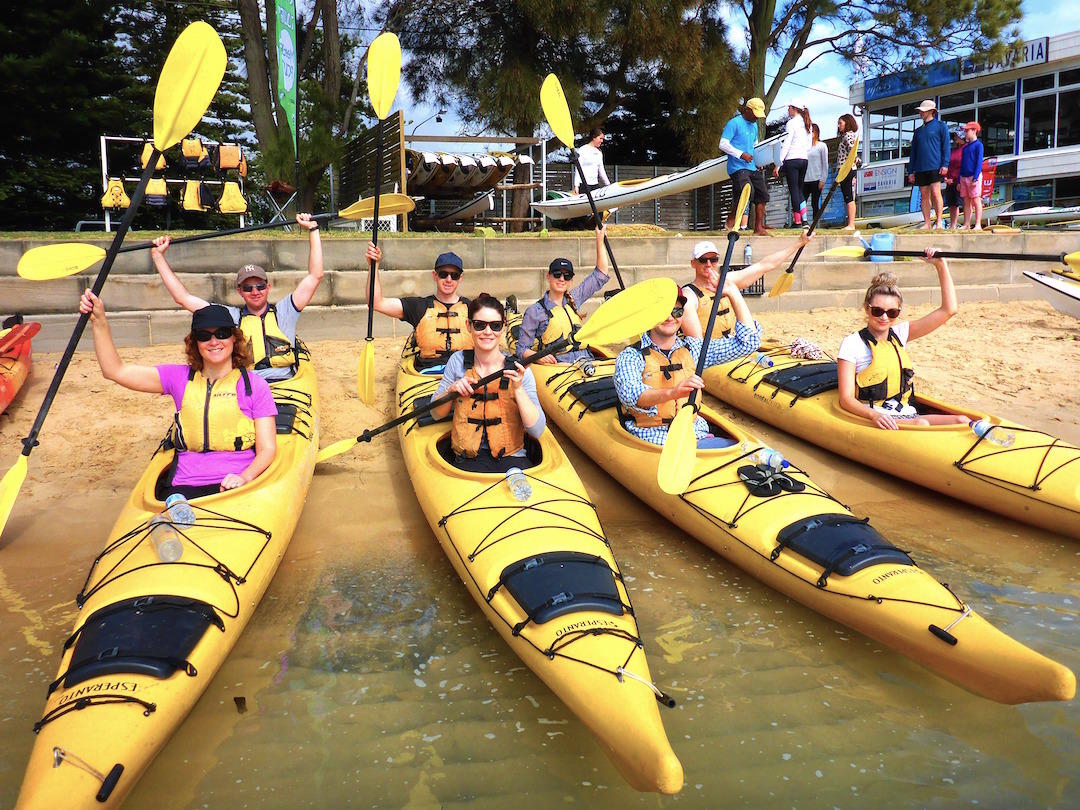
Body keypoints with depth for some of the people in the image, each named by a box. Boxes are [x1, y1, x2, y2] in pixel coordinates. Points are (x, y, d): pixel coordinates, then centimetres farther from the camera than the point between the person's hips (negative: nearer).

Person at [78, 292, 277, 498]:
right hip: (185, 487, 1)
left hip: (236, 485, -1)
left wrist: (245, 477, -18)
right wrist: (99, 320, 3)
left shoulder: (255, 386, 6)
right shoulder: (181, 378, 15)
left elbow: (267, 448, 1)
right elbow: (115, 370, 13)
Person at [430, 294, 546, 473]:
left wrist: (518, 389, -18)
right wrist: (451, 390, -7)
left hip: (511, 458, 0)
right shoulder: (458, 361, 4)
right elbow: (436, 414, 11)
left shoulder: (518, 371, -2)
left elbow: (537, 431, -9)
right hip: (468, 460, 0)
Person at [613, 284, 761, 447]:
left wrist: (733, 292, 10)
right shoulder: (631, 356, 1)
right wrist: (672, 392, -38)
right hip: (651, 440, -5)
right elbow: (629, 395, -20)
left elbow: (747, 341, 16)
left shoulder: (693, 348, 16)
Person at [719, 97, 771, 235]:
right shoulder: (734, 123, -6)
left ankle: (758, 228, 8)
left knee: (763, 194, 2)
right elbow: (723, 144, -12)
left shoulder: (754, 126, 20)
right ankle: (731, 220, -1)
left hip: (752, 167, 9)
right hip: (737, 167, -8)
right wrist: (741, 154, -19)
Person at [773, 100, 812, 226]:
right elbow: (809, 146, 16)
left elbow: (786, 145, -12)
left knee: (794, 190, -3)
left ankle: (797, 221, -3)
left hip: (792, 159, -7)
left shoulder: (791, 123, -8)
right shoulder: (807, 124, 13)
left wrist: (778, 164, -12)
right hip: (804, 159, 7)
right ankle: (804, 219, 8)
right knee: (800, 189, 14)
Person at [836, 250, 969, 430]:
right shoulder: (852, 344, -2)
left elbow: (949, 310, 13)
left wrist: (941, 265, 7)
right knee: (921, 424, -34)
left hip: (907, 415, 6)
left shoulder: (899, 334, 15)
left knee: (962, 422, -19)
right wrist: (874, 415, -28)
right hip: (873, 420, -6)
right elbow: (846, 399, -9)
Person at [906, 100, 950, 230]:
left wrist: (945, 164, -12)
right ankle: (927, 223, 4)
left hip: (935, 166, -5)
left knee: (935, 193, -11)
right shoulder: (918, 131, 20)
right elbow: (913, 152, 20)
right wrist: (911, 171, 12)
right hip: (920, 168, 5)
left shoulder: (940, 126, 5)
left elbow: (945, 145, -2)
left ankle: (939, 222, -7)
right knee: (924, 195, 3)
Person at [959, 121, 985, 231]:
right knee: (966, 201, 6)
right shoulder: (965, 147, 18)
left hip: (974, 176, -7)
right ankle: (967, 225, 7)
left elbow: (979, 163, -11)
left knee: (976, 200, -8)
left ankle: (978, 225, -10)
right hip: (964, 177, 7)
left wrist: (975, 178, -19)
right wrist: (959, 181, 15)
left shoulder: (978, 145, -4)